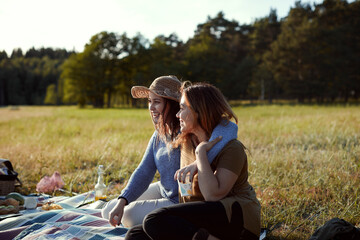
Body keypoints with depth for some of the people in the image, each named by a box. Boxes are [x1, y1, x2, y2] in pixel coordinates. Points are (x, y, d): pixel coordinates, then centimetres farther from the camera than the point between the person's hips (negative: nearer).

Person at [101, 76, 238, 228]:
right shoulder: (159, 135, -1)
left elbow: (229, 128, -44)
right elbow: (144, 171, -2)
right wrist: (122, 201, -16)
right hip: (163, 190, 7)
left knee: (130, 214, -19)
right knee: (109, 212, 5)